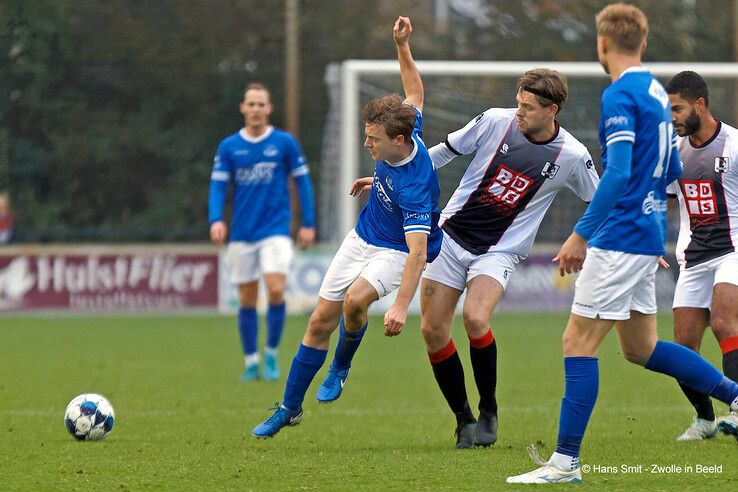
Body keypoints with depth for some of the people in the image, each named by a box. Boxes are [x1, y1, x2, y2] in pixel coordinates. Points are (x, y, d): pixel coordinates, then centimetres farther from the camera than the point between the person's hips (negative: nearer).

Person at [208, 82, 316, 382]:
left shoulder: (284, 143, 0)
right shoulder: (228, 147, 3)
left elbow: (302, 181, 6)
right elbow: (218, 185, 1)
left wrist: (308, 224, 3)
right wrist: (216, 219, -15)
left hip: (276, 230, -2)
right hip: (242, 234, 2)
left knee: (276, 290, -17)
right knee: (247, 300, 4)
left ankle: (271, 354, 1)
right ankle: (251, 363, 16)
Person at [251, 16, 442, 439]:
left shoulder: (414, 185, -35)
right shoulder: (404, 128, -14)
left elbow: (418, 251, -40)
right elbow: (415, 90, 7)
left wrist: (401, 306, -47)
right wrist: (402, 45, 6)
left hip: (396, 251, -8)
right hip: (363, 239, 8)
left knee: (355, 299, -36)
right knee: (321, 321, 5)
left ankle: (341, 366, -3)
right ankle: (290, 407, 18)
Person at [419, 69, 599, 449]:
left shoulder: (571, 157, -9)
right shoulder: (495, 121, -6)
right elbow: (446, 151, 9)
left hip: (498, 253, -3)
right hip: (452, 235, 3)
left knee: (475, 319, -27)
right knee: (433, 330, -4)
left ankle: (489, 410, -5)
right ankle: (464, 420, 12)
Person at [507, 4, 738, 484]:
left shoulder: (620, 95, -15)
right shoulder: (657, 92, 12)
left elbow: (618, 173, -24)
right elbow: (672, 169, 20)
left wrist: (580, 234, -22)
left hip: (619, 237, -9)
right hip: (650, 237, 9)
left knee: (579, 342, -6)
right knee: (640, 347, 18)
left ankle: (566, 462, -7)